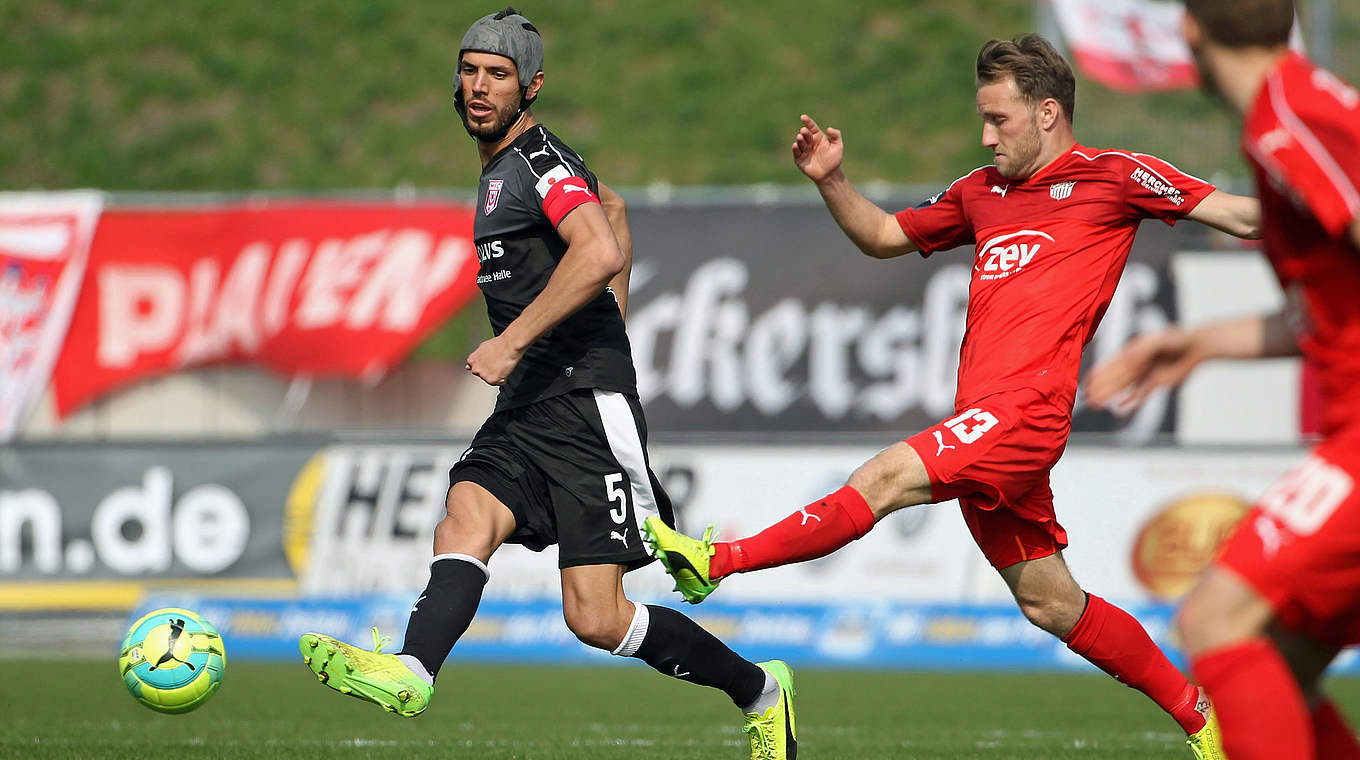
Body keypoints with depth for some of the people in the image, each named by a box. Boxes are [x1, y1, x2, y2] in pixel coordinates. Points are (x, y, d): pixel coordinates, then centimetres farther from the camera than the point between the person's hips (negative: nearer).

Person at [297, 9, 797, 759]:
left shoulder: (540, 162, -9)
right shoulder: (499, 170, 21)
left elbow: (601, 254, -26)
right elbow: (610, 202, 38)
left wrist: (511, 340, -26)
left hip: (586, 406, -9)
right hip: (524, 411, 9)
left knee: (597, 619, -10)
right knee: (466, 520, -22)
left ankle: (760, 692, 11)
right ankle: (410, 672, -47)